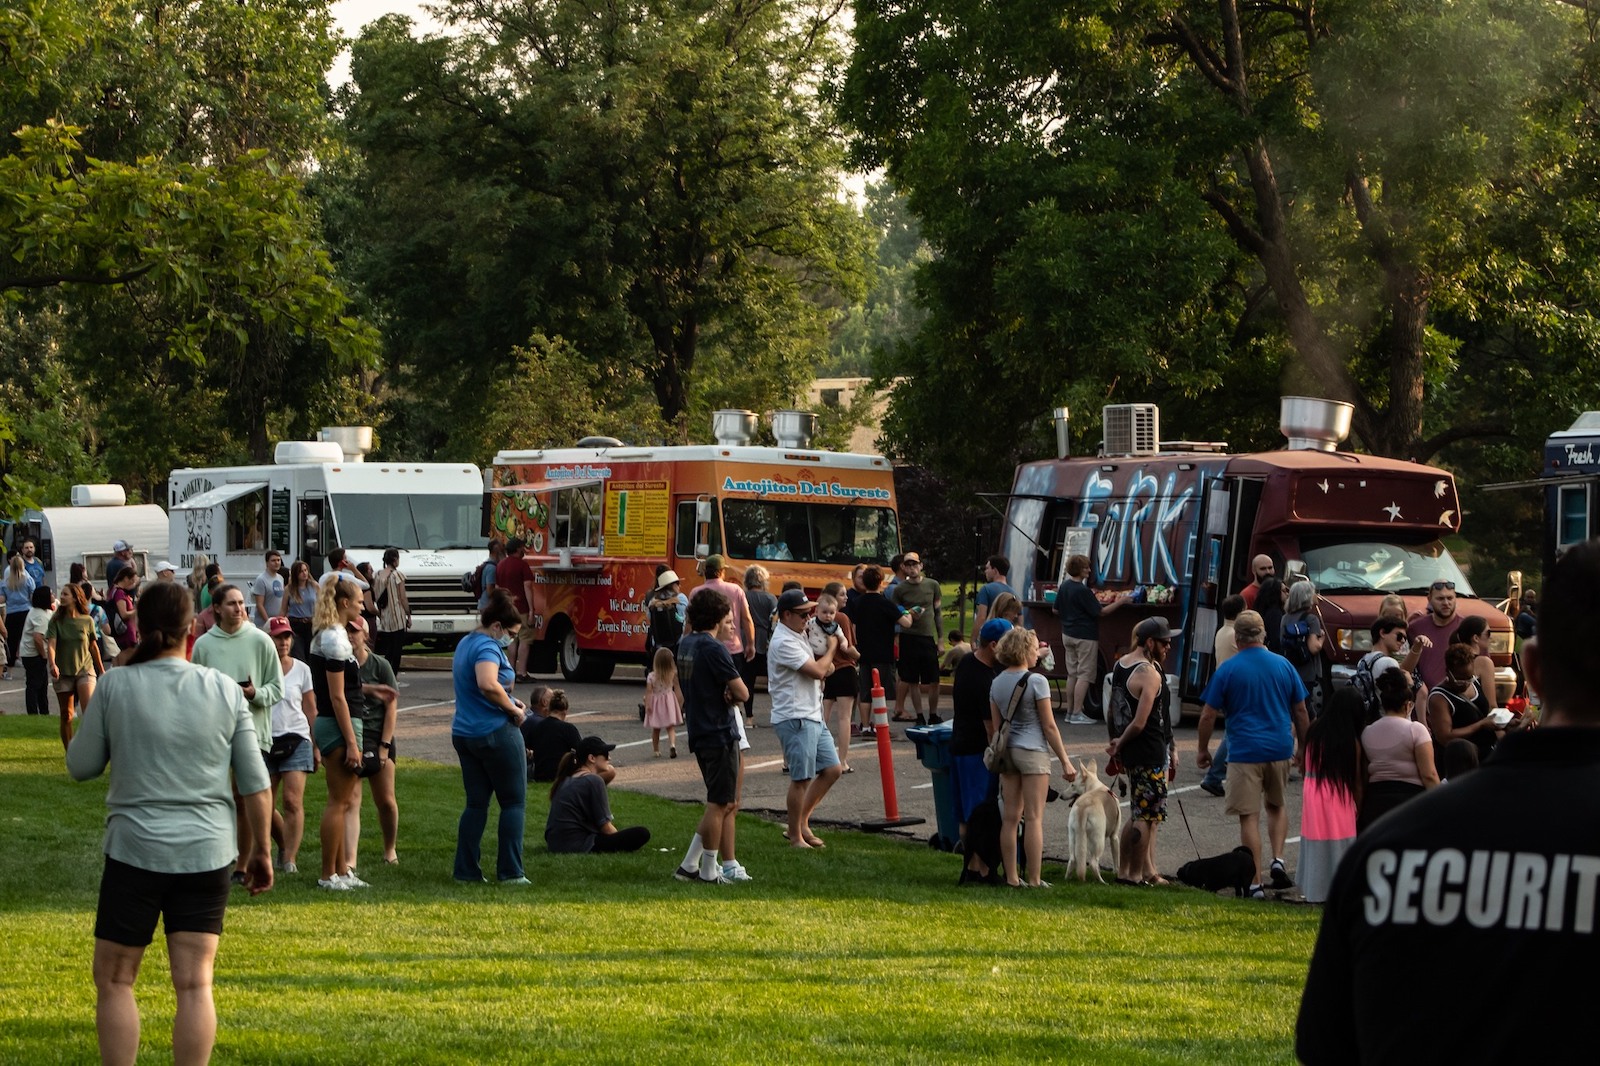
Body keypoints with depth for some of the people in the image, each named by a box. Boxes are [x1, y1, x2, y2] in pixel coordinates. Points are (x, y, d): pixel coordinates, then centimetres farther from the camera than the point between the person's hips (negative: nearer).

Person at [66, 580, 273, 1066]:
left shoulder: (116, 685, -6)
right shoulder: (225, 691, 0)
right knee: (195, 986, 3)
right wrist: (261, 851, 13)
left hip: (135, 849, -2)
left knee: (114, 981, 10)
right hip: (207, 854, 2)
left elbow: (80, 766, 3)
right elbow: (256, 785, 2)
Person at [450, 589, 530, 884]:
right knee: (514, 803, 2)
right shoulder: (488, 647, -17)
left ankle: (467, 870, 8)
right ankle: (510, 872, 0)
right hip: (496, 733, -9)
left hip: (464, 734, 9)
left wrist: (508, 700, 14)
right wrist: (513, 709, -21)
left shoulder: (466, 643, 14)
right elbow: (488, 684, -35)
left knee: (476, 803, 12)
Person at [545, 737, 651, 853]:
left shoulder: (566, 779, 16)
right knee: (641, 834, -15)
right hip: (577, 846, -10)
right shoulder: (594, 781, -10)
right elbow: (605, 826, -8)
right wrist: (623, 842, 9)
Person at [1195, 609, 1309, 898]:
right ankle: (1278, 860, 7)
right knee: (1276, 806, 25)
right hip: (1280, 749, 3)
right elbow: (1300, 711, 12)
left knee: (1250, 817, 0)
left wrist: (1203, 750, 9)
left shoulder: (1228, 670, -5)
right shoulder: (1283, 665, 4)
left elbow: (1208, 716, -4)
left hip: (1245, 752, -3)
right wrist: (1302, 746, 24)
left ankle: (1256, 882, -2)